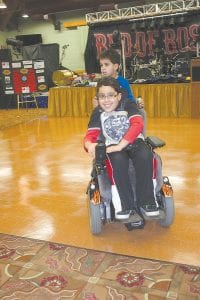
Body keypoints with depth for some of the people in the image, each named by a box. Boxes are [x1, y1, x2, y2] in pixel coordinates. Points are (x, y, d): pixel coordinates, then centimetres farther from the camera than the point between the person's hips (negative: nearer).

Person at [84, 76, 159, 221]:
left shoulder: (128, 105, 0)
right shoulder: (98, 113, 6)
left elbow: (138, 125, -16)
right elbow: (90, 136, -1)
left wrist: (120, 145, -27)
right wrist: (90, 145, -29)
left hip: (133, 142, 0)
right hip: (112, 146, 0)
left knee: (145, 156, -33)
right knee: (118, 161, -35)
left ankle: (146, 201, -16)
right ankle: (125, 205, -22)